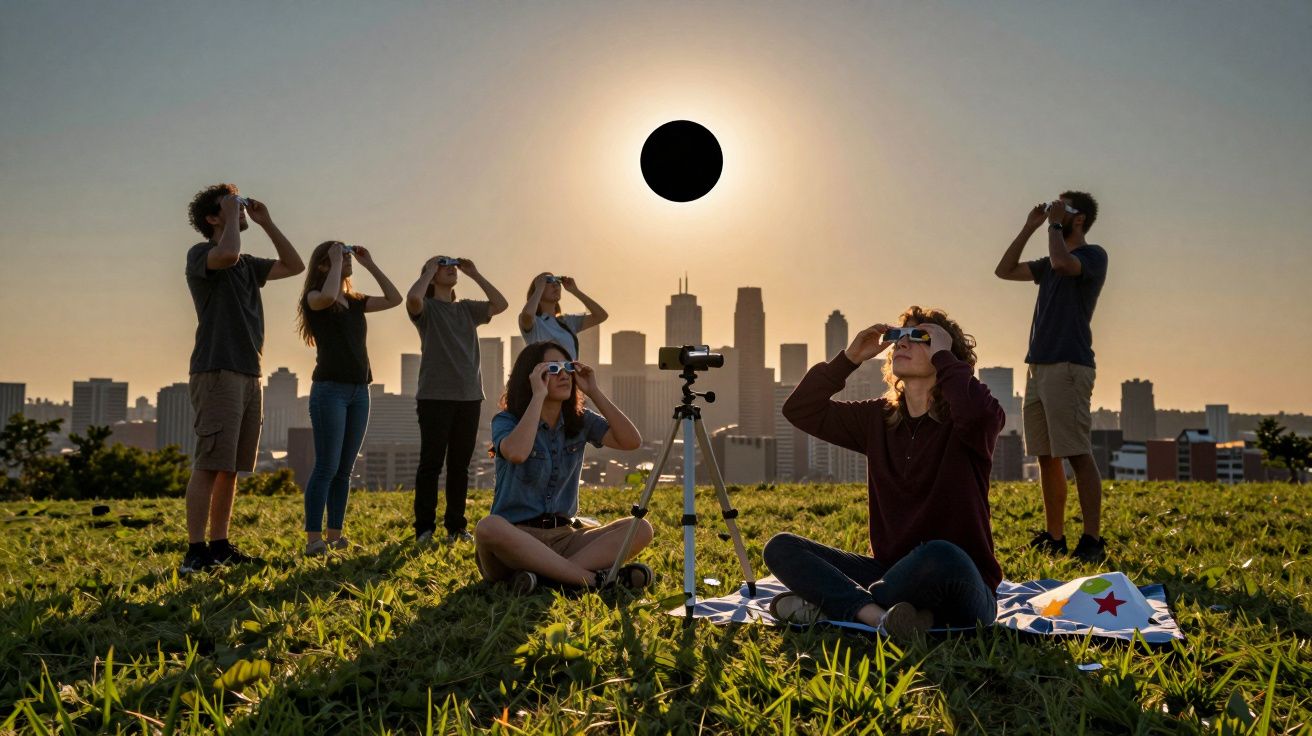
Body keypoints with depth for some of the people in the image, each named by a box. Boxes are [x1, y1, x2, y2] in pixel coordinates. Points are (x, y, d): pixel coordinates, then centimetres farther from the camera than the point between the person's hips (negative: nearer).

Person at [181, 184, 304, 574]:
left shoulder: (248, 264, 21)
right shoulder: (200, 253, -2)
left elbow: (294, 265, 22)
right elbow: (227, 254, -25)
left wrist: (266, 222, 17)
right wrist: (231, 215, -9)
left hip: (248, 375, 8)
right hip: (217, 372, -8)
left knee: (231, 468, 8)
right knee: (209, 465, -11)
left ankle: (220, 545, 13)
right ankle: (195, 551, -10)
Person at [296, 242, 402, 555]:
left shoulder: (355, 302, 16)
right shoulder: (313, 298, -2)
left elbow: (394, 298, 13)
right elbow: (327, 296, -25)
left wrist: (370, 264, 11)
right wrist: (337, 263, -11)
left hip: (359, 391, 6)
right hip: (330, 389, -6)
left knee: (344, 470, 7)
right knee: (327, 467, -9)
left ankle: (335, 535, 12)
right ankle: (313, 538, -6)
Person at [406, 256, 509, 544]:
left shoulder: (467, 309, 17)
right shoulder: (425, 308, 2)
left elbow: (501, 304, 5)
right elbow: (412, 298, -22)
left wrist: (474, 274, 5)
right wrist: (430, 268, -7)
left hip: (469, 396, 5)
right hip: (434, 397, -5)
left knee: (460, 465, 7)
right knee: (431, 463, -4)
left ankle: (456, 526, 14)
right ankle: (424, 528, 0)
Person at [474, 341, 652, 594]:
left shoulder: (581, 421, 9)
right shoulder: (506, 421, -4)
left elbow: (632, 441, -6)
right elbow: (517, 453, -28)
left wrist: (594, 392, -6)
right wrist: (538, 395, -22)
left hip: (563, 535, 4)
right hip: (515, 537, -4)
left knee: (640, 528, -17)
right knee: (488, 527, -39)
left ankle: (543, 573, -32)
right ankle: (594, 578, -33)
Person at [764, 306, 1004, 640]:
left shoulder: (960, 420, -7)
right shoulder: (878, 418, 9)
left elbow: (979, 413, -33)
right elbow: (800, 410, 11)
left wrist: (943, 354, -18)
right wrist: (849, 358, 2)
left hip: (959, 592, -5)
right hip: (893, 572, 6)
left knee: (940, 555, -41)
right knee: (780, 547, -7)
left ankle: (832, 603, -17)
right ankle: (876, 615, -28)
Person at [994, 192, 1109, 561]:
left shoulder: (1093, 256, -2)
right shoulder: (1050, 263, 21)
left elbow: (1062, 263, -23)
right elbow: (1005, 270, 20)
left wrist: (1054, 224, -7)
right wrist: (1029, 227, 15)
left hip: (1068, 367, -8)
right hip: (1038, 366, 8)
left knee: (1078, 455, -11)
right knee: (1047, 457, 8)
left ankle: (1092, 540, -10)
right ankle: (1054, 536, 13)